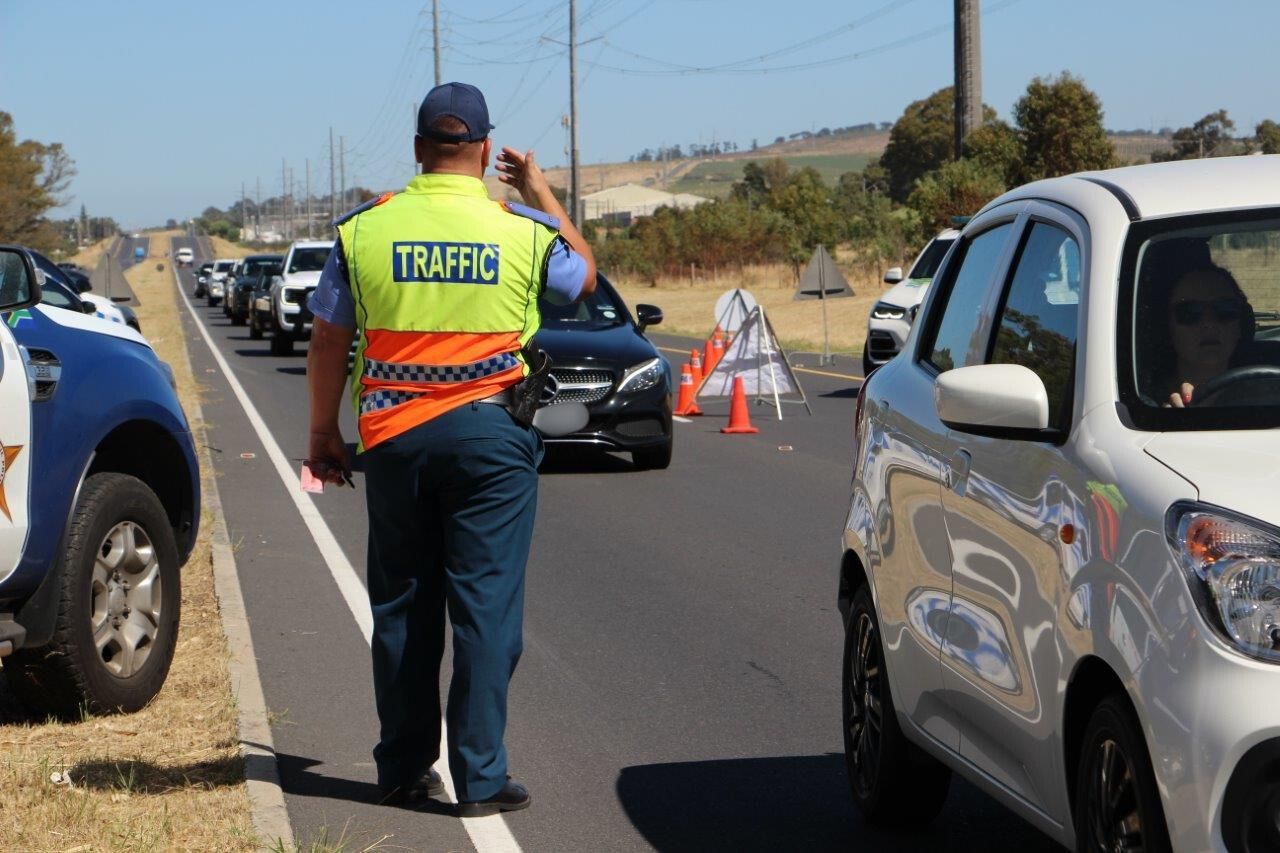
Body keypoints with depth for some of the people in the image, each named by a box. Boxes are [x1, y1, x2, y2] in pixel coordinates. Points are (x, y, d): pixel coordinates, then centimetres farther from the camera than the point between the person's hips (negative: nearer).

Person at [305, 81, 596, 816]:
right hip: (489, 437, -2)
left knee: (401, 606, 12)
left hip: (394, 439, 2)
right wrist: (542, 193, 26)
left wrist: (323, 432, 15)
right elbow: (585, 277, 17)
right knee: (487, 604, 1)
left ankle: (404, 769, 20)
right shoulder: (523, 231, -4)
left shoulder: (365, 230, -1)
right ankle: (481, 776, 0)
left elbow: (328, 342, 4)